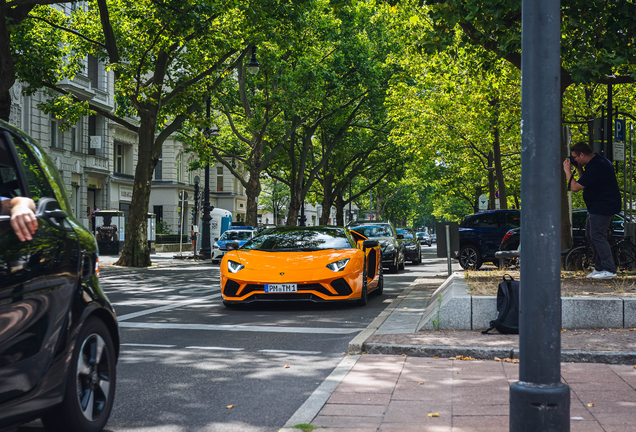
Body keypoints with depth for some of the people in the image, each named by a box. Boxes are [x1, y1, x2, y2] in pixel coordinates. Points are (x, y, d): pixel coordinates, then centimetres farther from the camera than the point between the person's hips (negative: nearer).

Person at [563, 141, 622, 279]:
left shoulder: (596, 167, -24)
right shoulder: (597, 161, 11)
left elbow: (575, 187, -23)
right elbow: (585, 181, 19)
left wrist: (567, 170, -11)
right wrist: (579, 168, 7)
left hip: (603, 207, -11)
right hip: (597, 206, 11)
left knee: (597, 236, -10)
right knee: (590, 235, 14)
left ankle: (609, 270, -7)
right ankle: (599, 267, 21)